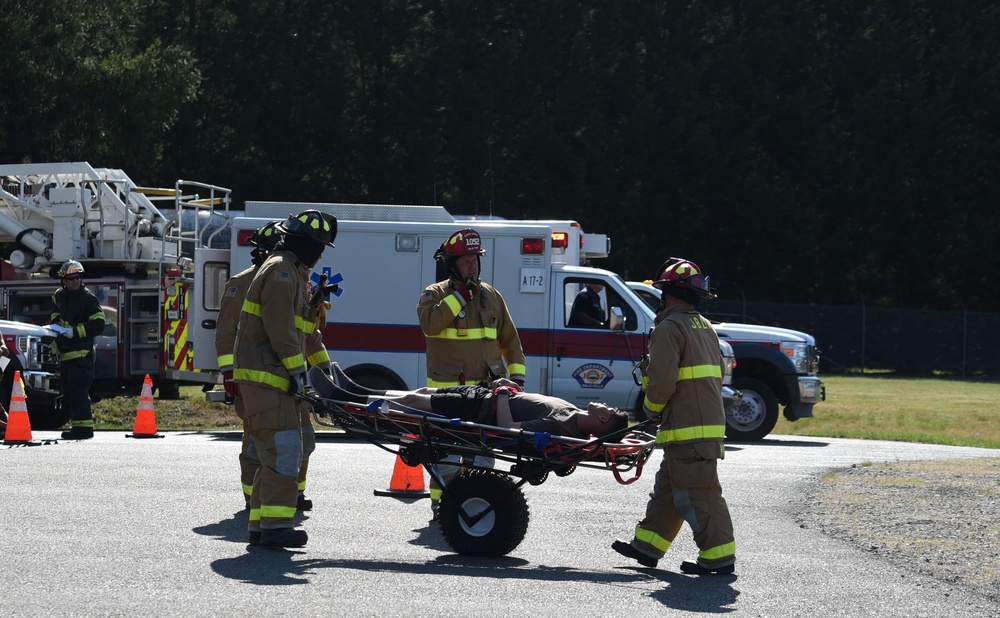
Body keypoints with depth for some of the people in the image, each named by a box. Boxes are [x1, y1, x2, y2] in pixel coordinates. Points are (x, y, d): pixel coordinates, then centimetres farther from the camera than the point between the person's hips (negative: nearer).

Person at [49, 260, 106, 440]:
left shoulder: (88, 298, -9)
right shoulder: (59, 295, 13)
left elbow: (98, 325, -13)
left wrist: (75, 332, -18)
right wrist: (56, 323, 14)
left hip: (81, 353, -8)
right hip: (65, 352, 8)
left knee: (78, 391, -14)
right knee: (68, 392, 11)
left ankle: (84, 427, -14)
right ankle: (76, 424, 18)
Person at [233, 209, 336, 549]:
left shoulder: (296, 274, 22)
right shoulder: (280, 272, -13)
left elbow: (307, 330, 29)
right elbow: (280, 328, -21)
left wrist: (325, 367, 28)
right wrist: (297, 371, -22)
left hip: (281, 378, 11)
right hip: (265, 375, -11)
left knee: (301, 445, 11)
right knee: (283, 447, -15)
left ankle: (261, 523, 14)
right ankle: (274, 525, -17)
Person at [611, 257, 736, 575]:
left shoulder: (670, 327, -12)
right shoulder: (705, 327, 18)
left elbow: (662, 379, -20)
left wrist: (651, 408, 0)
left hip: (687, 429, -10)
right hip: (710, 422, 10)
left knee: (698, 492, -7)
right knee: (667, 487, 17)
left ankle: (719, 555, -8)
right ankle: (648, 545, 24)